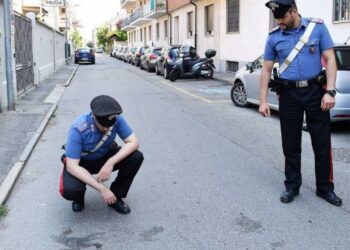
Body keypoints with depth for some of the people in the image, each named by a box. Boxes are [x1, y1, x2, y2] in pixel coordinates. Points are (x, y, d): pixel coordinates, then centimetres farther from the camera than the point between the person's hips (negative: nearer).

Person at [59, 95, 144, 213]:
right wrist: (102, 188, -37)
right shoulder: (78, 129, -33)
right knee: (69, 190, -32)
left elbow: (133, 142, -20)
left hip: (105, 156, 3)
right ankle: (79, 197, 7)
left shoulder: (117, 119, -25)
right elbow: (72, 166, -32)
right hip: (80, 162, -3)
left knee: (136, 157, -21)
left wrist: (111, 163, -36)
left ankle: (115, 196, -1)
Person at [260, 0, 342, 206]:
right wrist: (263, 101, 1)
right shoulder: (274, 37, 2)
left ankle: (325, 188, 21)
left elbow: (330, 59, -3)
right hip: (289, 94, 1)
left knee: (322, 143, 5)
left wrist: (330, 91, -12)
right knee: (291, 144, 8)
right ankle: (292, 186, 23)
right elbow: (266, 70, 5)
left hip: (315, 91, -1)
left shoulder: (317, 27, -2)